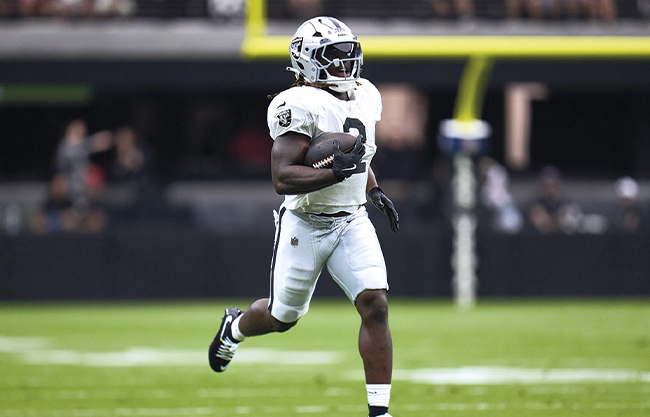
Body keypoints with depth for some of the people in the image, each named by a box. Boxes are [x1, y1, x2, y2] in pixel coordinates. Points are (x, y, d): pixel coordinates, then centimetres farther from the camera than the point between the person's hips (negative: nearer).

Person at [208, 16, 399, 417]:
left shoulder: (365, 98, 6)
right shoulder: (300, 106, -20)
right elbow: (283, 178, -26)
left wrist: (374, 189, 10)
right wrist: (338, 171, -34)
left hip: (352, 221, 5)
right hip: (305, 225, -5)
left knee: (375, 305, -13)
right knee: (283, 317, 12)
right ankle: (236, 326, 49)